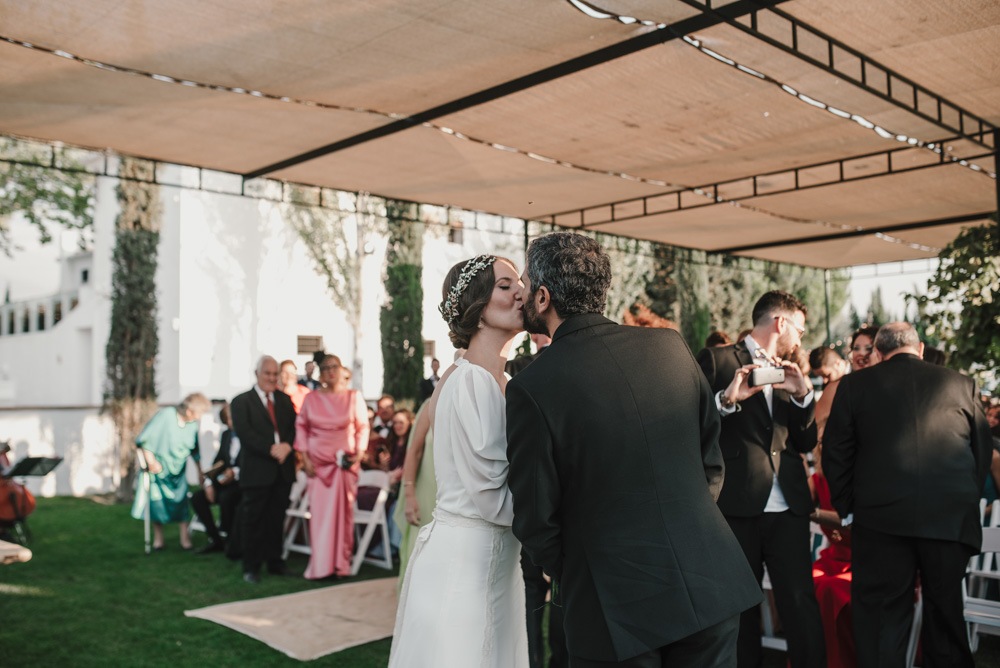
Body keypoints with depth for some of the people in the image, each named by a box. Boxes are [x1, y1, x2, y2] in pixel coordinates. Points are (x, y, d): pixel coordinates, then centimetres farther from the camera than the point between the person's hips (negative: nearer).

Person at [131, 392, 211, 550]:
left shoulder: (192, 424, -9)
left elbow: (194, 450, 6)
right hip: (158, 466, -3)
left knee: (180, 502, -1)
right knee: (157, 501, -1)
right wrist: (151, 461, -19)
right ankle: (158, 538, 13)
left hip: (178, 471, 3)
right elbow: (143, 439, -18)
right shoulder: (165, 415, -24)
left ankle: (185, 538, 6)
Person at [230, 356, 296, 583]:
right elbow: (245, 433, -11)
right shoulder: (241, 401, 0)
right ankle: (251, 567, 11)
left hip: (283, 469, 4)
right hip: (257, 470, -4)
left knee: (277, 518, 10)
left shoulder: (285, 400, 14)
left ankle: (274, 561, 21)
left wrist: (287, 446, -13)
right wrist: (271, 449, -19)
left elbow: (295, 427, 7)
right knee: (253, 520, 2)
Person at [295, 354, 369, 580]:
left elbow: (363, 427, 3)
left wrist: (359, 454, -8)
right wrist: (305, 459, 0)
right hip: (318, 464, 1)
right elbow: (301, 427, 7)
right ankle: (320, 565, 7)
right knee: (319, 513, 0)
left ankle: (341, 563, 11)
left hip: (345, 463, -1)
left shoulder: (354, 396, 0)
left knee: (342, 512, 1)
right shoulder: (311, 398, 4)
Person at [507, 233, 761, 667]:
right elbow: (712, 459, 7)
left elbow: (535, 517, -7)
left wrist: (571, 581, 10)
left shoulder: (532, 387, -14)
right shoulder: (670, 345, -1)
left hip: (616, 611, -4)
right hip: (711, 587, 5)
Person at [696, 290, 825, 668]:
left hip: (788, 506, 4)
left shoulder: (790, 372, 18)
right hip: (737, 504, -4)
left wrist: (803, 394, 0)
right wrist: (726, 399, -21)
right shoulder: (717, 360, 1)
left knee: (801, 605, -2)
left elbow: (806, 442, 15)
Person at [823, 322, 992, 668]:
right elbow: (983, 449, 11)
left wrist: (847, 508, 10)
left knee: (881, 620, 6)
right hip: (952, 519, 2)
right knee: (946, 615, 18)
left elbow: (835, 453, 1)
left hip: (882, 519, -2)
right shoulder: (962, 384, 6)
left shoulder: (854, 384, 1)